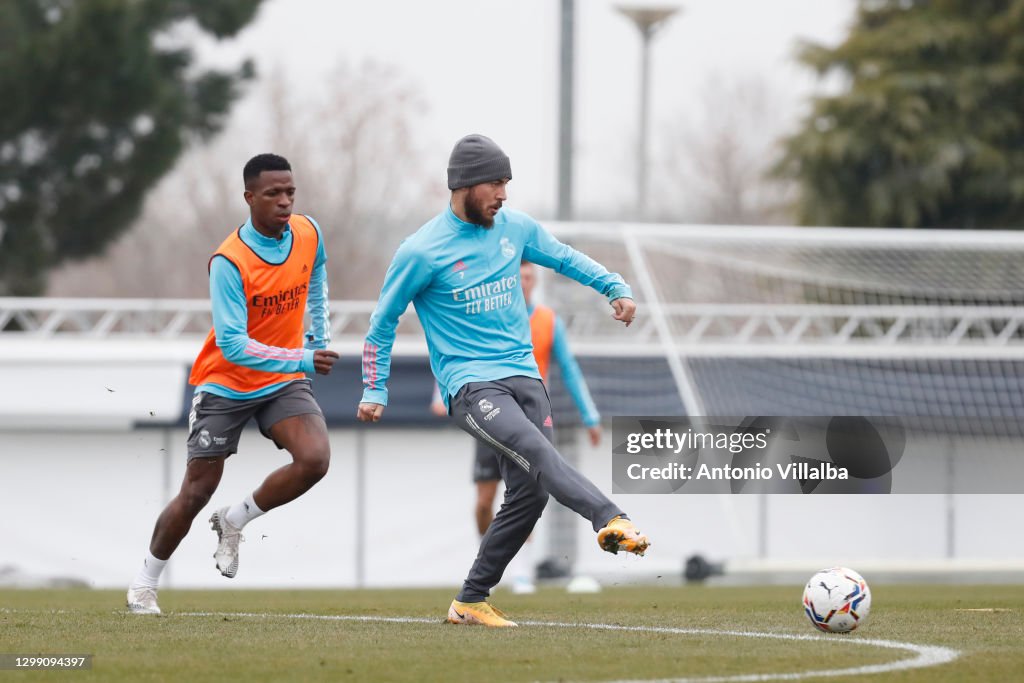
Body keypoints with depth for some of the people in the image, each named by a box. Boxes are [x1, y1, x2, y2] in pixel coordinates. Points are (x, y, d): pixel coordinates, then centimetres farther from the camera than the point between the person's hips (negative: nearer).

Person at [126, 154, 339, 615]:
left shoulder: (308, 234, -7)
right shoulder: (229, 262, -24)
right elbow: (233, 345, -28)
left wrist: (319, 339, 18)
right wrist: (301, 360, -34)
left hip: (284, 384, 4)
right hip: (226, 384, -4)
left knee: (314, 460, -22)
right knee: (196, 491, -1)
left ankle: (235, 521, 3)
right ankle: (144, 583, 20)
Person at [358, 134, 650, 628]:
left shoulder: (515, 228, 8)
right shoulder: (421, 252, -6)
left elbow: (565, 258, 25)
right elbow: (383, 321, 4)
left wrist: (616, 289, 10)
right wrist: (374, 392, 4)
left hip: (523, 374, 6)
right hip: (469, 384, -6)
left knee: (529, 492, -1)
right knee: (534, 451, -30)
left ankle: (471, 601, 11)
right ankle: (612, 522, -53)